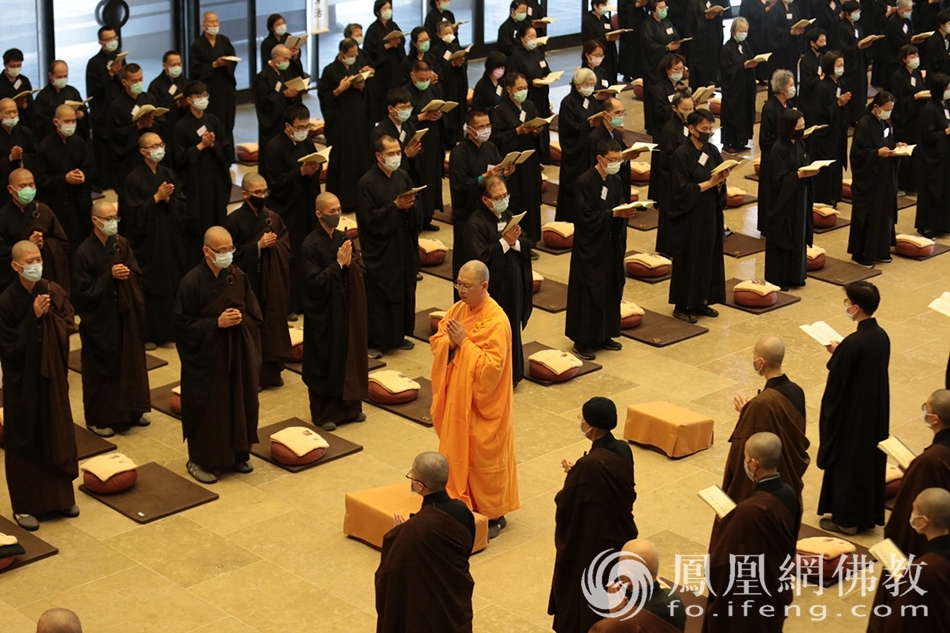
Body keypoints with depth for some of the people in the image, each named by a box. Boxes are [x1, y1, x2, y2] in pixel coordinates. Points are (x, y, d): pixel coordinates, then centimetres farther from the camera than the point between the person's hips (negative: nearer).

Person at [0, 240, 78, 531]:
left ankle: (60, 496, 28)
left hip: (52, 376, 5)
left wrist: (49, 314, -20)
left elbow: (69, 327, -3)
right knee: (25, 441, 5)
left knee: (57, 435, 13)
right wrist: (33, 316, -24)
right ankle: (23, 505, 16)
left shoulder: (54, 292, -2)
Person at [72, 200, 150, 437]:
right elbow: (83, 291, -17)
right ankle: (98, 418, 17)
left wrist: (127, 274, -17)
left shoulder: (122, 244, 1)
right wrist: (110, 276, -23)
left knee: (130, 362, 14)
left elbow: (137, 275, 5)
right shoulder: (85, 252, -16)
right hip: (100, 320, -6)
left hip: (126, 315, 6)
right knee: (103, 367, 4)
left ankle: (130, 410, 30)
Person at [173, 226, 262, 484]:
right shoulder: (192, 281, -14)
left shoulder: (238, 277, 0)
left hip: (238, 354, 5)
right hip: (206, 357, -5)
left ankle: (238, 453, 28)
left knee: (240, 402, 11)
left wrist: (241, 318, -14)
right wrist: (216, 323, -20)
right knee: (207, 407, 3)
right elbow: (182, 323, -13)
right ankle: (200, 460, 17)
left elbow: (255, 314, 7)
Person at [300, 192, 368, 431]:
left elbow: (362, 271, 5)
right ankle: (323, 413, 16)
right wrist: (338, 263, -20)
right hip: (322, 314, -6)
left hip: (346, 309, 6)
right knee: (325, 362, 4)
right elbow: (314, 282, -19)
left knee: (350, 356, 13)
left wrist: (351, 262, -15)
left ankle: (350, 406, 27)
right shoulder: (310, 245, -15)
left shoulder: (343, 238, 3)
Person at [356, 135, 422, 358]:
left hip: (404, 246, 7)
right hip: (379, 250, -6)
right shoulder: (367, 183, -13)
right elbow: (369, 219, -17)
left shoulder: (403, 177, 6)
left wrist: (411, 205, -14)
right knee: (378, 295, -1)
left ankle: (398, 335, 27)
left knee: (404, 290, 13)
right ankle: (374, 341, 8)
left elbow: (418, 210, 8)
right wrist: (395, 206, -21)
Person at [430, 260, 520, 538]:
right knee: (457, 451, 16)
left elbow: (492, 366, -25)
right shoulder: (458, 309, 2)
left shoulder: (496, 321, -21)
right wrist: (449, 341, -14)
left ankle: (494, 515, 17)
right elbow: (436, 340, 8)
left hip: (483, 402, -7)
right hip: (456, 395, 7)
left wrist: (464, 343, -25)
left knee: (484, 457, 4)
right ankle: (463, 503, 31)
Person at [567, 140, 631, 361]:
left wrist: (625, 213, -13)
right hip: (590, 246, -7)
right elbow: (587, 216, -18)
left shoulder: (615, 181, 6)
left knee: (611, 289, 12)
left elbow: (619, 208, 10)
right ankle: (582, 341, 6)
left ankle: (603, 336, 24)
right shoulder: (585, 181, -16)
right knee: (589, 292, -2)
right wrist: (613, 213, -24)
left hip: (611, 245, 7)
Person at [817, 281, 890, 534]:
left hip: (852, 415, -8)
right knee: (871, 460, 18)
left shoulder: (852, 343, -26)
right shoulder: (882, 336, -2)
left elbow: (836, 383, -20)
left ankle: (846, 519, 19)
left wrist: (835, 354, -4)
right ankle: (869, 515, 31)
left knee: (846, 463, 8)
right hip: (877, 411, 8)